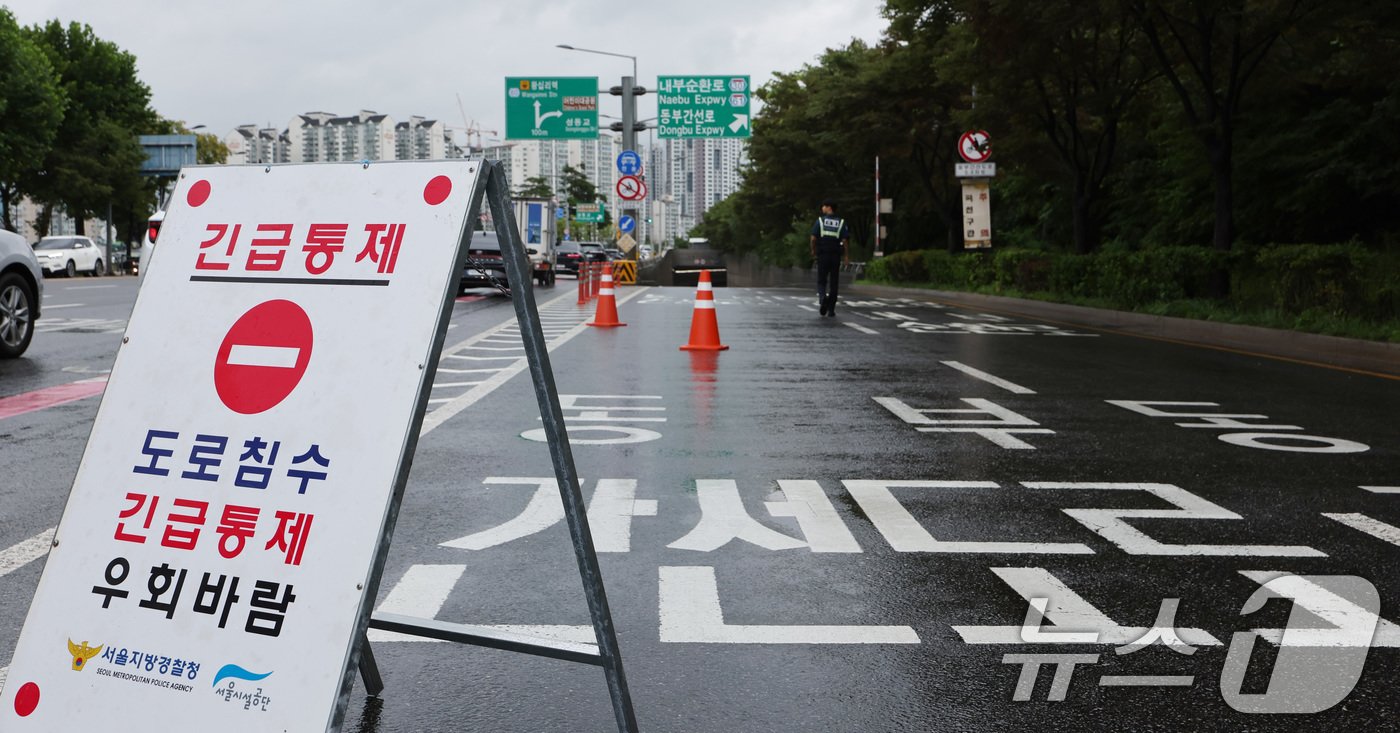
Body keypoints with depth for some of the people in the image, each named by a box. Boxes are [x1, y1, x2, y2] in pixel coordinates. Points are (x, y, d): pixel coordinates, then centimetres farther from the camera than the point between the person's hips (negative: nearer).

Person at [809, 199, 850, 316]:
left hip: (822, 255, -1)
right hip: (836, 256, 1)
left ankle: (823, 297, -22)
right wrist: (847, 256, 0)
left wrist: (813, 250, 9)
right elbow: (845, 240, -6)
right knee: (833, 283, 8)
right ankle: (831, 309, 7)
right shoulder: (841, 222, 2)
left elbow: (813, 238, -7)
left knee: (821, 281, 8)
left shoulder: (820, 220, -1)